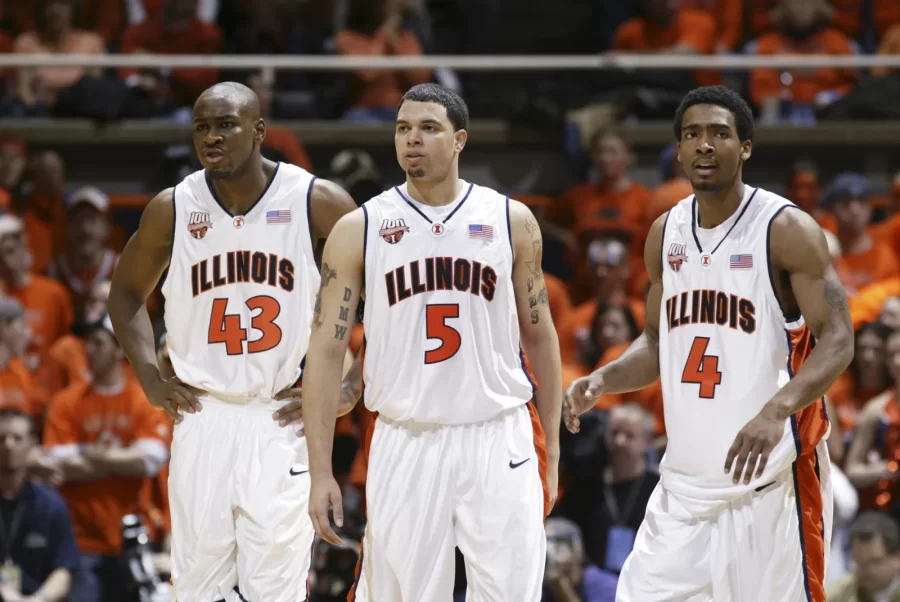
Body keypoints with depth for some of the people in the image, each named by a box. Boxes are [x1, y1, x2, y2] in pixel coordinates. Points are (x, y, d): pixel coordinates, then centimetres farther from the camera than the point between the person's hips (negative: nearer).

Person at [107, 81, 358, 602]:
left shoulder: (317, 202, -6)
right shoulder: (172, 209, 2)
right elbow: (128, 293, 19)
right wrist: (150, 378, 6)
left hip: (284, 422, -3)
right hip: (204, 419, 3)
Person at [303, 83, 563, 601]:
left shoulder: (512, 221, 4)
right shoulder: (359, 230, 1)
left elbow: (540, 337, 12)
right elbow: (327, 350, 1)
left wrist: (552, 447, 9)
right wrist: (321, 472, -5)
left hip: (499, 441, 0)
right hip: (406, 446, 0)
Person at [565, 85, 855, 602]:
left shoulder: (787, 229, -9)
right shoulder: (667, 233, 11)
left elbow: (837, 342, -14)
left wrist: (777, 410, -31)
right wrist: (602, 380, 2)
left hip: (772, 476, -6)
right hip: (686, 478, 6)